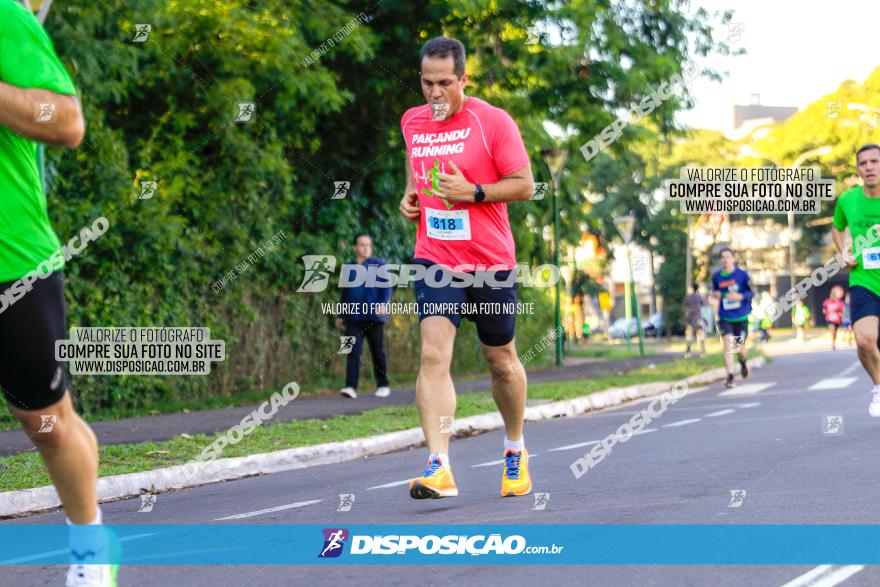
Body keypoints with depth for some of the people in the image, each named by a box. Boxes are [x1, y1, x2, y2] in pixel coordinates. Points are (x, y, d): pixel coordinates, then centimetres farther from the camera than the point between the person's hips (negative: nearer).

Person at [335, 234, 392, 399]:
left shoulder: (379, 265, 5)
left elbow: (386, 287, -3)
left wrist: (383, 303, -21)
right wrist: (341, 315, 23)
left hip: (374, 317, -3)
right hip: (353, 318, 3)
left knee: (378, 352, 5)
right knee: (353, 351, -10)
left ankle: (383, 385, 17)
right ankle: (351, 387, -18)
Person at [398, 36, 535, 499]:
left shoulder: (492, 120, -8)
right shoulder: (411, 122, 6)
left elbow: (525, 185, -7)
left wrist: (473, 192, -19)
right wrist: (409, 195, 7)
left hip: (490, 261, -2)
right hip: (435, 258, 2)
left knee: (501, 360, 12)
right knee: (433, 354, -17)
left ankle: (515, 450, 37)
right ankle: (439, 467, -24)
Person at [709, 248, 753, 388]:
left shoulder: (742, 274, -7)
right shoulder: (716, 276, 1)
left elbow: (752, 292, -3)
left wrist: (740, 296, -22)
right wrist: (715, 295, -6)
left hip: (741, 317, -1)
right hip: (725, 317, 1)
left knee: (740, 348, 8)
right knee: (728, 344, -17)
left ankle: (743, 362, 45)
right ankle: (730, 377, -15)